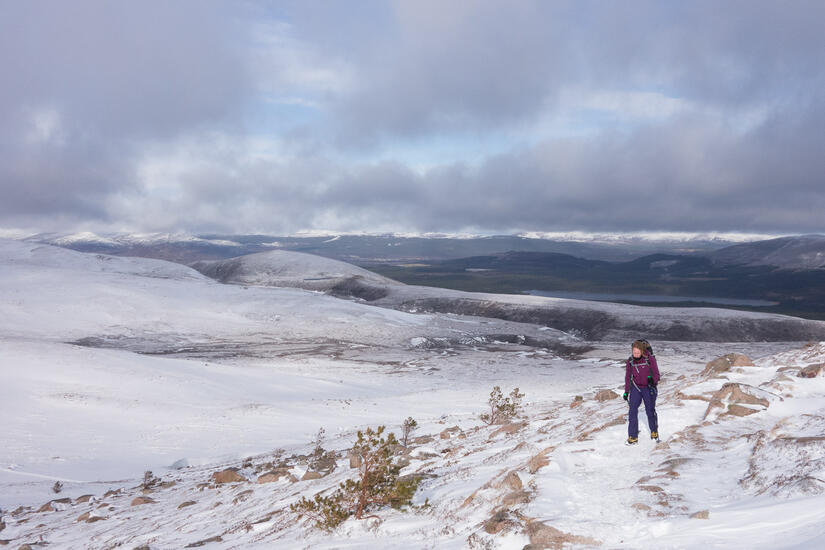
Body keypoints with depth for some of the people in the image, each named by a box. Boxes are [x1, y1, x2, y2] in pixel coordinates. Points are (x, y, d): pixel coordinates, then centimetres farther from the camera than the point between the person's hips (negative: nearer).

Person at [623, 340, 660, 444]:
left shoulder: (650, 358, -13)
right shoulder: (630, 361, -4)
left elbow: (656, 373, -8)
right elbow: (628, 377, 7)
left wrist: (653, 380, -29)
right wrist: (626, 392, 8)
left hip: (648, 388, -2)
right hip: (635, 388, 2)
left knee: (650, 410, 10)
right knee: (632, 411, -8)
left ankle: (654, 432, 34)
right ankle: (632, 437, -2)